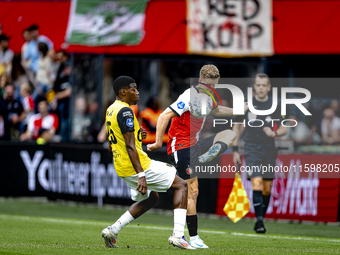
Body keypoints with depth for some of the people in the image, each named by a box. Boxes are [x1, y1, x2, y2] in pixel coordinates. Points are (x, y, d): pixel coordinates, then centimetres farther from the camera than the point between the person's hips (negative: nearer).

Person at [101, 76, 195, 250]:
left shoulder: (110, 110, 14)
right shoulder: (125, 111, -16)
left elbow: (111, 147, 21)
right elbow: (130, 146, -22)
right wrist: (141, 175, -25)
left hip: (122, 168, 10)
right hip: (137, 166, -10)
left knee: (150, 198, 27)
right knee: (181, 185, 0)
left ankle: (112, 230, 17)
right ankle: (178, 235, -11)